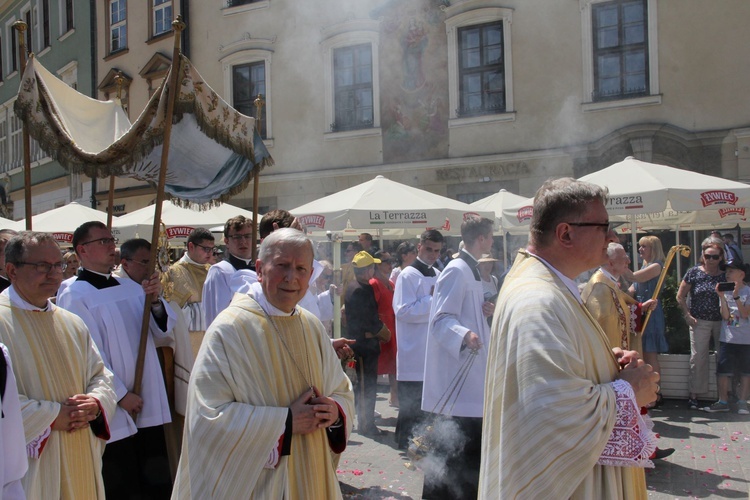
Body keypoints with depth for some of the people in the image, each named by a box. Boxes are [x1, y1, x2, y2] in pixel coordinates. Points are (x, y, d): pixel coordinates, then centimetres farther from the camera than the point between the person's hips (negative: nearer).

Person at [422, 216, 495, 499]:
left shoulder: (470, 271, 17)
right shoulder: (457, 270, -14)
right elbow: (442, 318, -20)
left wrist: (489, 312, 7)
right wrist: (465, 335, -37)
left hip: (470, 372, 11)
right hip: (458, 374, -11)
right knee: (467, 451, -10)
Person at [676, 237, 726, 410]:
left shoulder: (725, 275, 2)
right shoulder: (694, 273, -1)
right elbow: (680, 296, 3)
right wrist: (688, 315, -3)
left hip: (721, 322, 2)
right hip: (700, 322, -2)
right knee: (698, 358, -1)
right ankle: (693, 396, 5)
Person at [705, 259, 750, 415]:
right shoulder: (725, 291, 2)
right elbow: (725, 316, -6)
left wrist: (736, 296, -21)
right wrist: (722, 297, -16)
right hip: (727, 338, 2)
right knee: (723, 370, 1)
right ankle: (723, 402, 10)